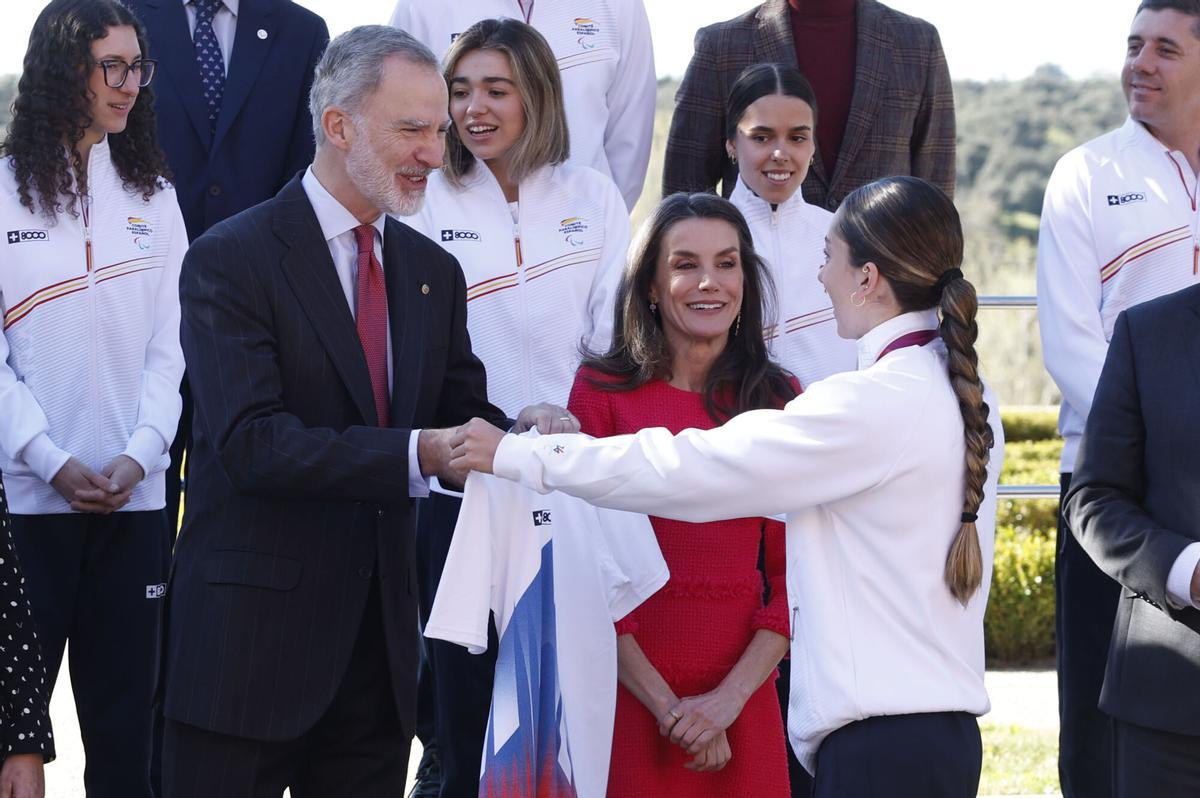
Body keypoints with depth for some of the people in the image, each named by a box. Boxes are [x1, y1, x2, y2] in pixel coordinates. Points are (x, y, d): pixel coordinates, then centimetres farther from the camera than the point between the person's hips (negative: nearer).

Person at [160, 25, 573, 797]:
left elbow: (460, 413, 11)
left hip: (379, 639, 6)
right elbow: (251, 442, -20)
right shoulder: (231, 260, -9)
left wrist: (518, 433, -13)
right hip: (251, 639, -6)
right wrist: (417, 454, -29)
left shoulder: (433, 270, 12)